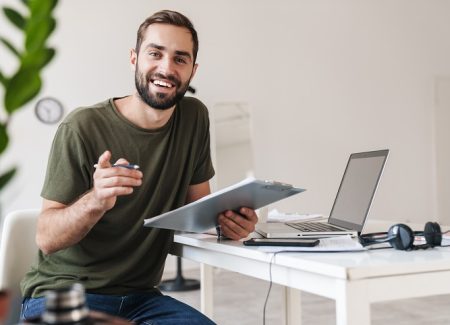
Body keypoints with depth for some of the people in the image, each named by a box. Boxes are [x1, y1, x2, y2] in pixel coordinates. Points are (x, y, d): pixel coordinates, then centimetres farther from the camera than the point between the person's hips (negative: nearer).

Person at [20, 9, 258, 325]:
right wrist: (95, 201, -34)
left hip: (140, 296, 4)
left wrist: (226, 219, -14)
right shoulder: (83, 127, -15)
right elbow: (46, 240, -14)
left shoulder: (194, 118, 0)